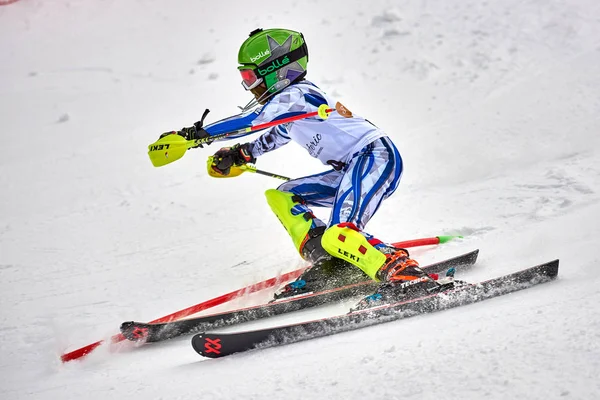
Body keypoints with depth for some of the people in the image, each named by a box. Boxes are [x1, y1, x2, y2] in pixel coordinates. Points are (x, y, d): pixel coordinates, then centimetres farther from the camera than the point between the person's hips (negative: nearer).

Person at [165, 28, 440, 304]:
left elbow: (251, 120, -18)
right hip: (352, 168, 11)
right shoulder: (289, 100, 20)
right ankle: (328, 264, 1)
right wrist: (239, 155, 25)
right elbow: (275, 135, 37)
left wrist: (196, 133, -14)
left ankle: (403, 273, -28)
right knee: (280, 197, 15)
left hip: (375, 157, -11)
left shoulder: (295, 95, -10)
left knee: (337, 236, -28)